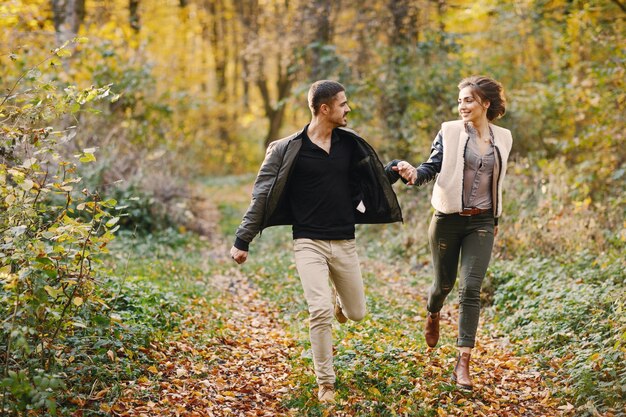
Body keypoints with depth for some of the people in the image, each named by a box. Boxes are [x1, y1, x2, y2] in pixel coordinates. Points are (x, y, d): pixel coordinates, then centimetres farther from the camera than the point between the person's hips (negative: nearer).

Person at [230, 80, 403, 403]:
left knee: (356, 313, 12)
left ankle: (338, 297, 51)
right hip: (309, 242, -4)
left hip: (344, 242, 4)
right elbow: (262, 196, -6)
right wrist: (242, 240, -8)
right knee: (320, 311, -17)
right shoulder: (288, 149, -9)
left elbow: (375, 175, 20)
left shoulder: (349, 143, 3)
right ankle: (325, 383, 2)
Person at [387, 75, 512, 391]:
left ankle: (463, 365, -8)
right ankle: (433, 315, 50)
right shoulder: (450, 132, -3)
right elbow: (432, 168, -10)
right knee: (444, 283, 11)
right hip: (448, 220, -1)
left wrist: (495, 220, 22)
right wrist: (413, 174, -32)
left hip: (481, 223, 1)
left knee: (471, 289, -10)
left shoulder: (502, 139, 7)